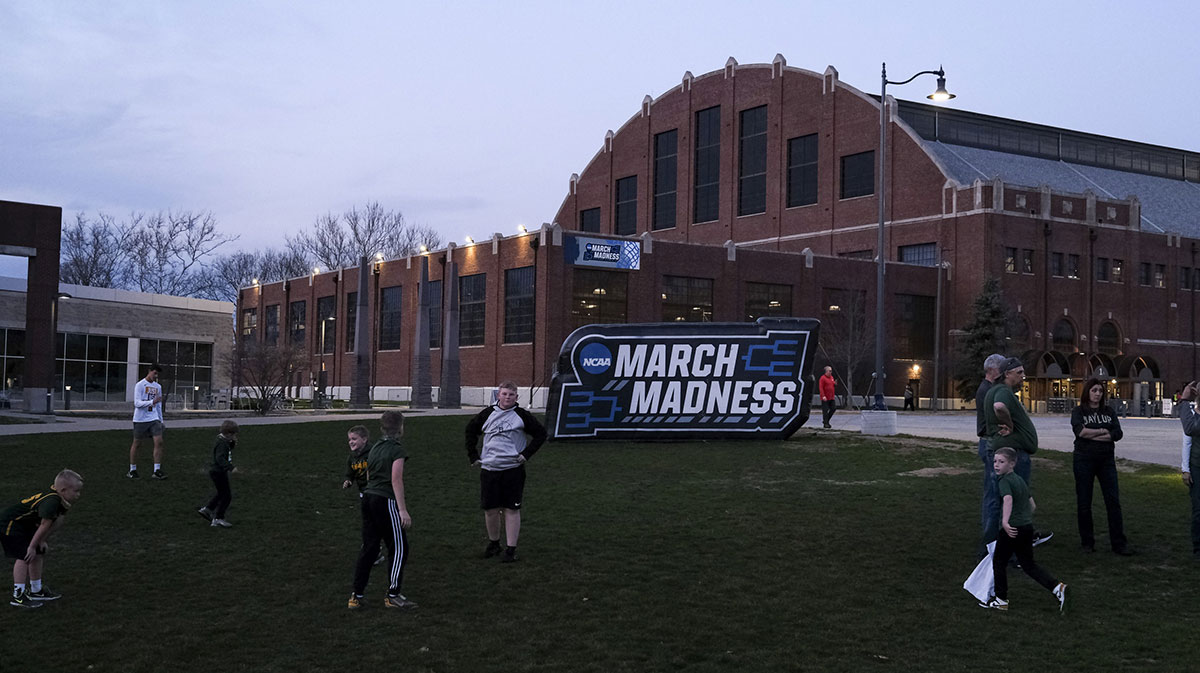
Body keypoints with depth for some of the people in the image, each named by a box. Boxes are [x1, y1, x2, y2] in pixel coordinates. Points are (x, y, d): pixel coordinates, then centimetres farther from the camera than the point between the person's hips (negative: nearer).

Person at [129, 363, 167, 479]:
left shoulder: (158, 386, 14)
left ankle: (157, 471, -8)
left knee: (159, 441, -9)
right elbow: (137, 403, -15)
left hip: (154, 419, 5)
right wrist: (152, 402, -28)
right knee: (136, 443, 4)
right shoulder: (140, 385, -5)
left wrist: (160, 420, 18)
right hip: (140, 419, -4)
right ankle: (132, 470, 17)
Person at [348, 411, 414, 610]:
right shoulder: (397, 451, -11)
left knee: (368, 548, 12)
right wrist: (403, 509, -18)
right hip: (386, 501, -8)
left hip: (369, 497, 8)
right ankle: (393, 595, 6)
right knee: (399, 548, 3)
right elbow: (396, 480, -17)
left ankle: (356, 596, 14)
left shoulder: (374, 449, 13)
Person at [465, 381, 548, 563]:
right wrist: (473, 455, 14)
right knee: (490, 509, 7)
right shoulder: (487, 414, 6)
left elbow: (541, 434, 4)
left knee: (512, 509, -1)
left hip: (513, 469, -3)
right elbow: (471, 430, 21)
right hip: (489, 468, 3)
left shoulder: (521, 416, -1)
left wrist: (526, 454, -3)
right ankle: (493, 543, 27)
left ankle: (511, 549, 5)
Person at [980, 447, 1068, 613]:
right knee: (1028, 564, 15)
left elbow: (1008, 499, -30)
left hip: (1012, 529, -8)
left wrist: (1005, 521, -41)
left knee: (999, 562, 7)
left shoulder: (1004, 481, -11)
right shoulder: (1020, 480, 16)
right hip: (1028, 526, 8)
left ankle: (1001, 599, 15)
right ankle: (1057, 587, 2)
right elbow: (1032, 505, 22)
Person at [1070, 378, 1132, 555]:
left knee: (1113, 501, -3)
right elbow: (1079, 431, -17)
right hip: (1084, 460, -2)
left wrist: (1092, 435, -11)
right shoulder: (1078, 411, 2)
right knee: (1084, 502, 3)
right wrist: (1103, 431, -8)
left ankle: (1118, 542, 0)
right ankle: (1087, 542, 14)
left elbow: (1118, 434, -5)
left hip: (1106, 460, 2)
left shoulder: (1109, 412, 10)